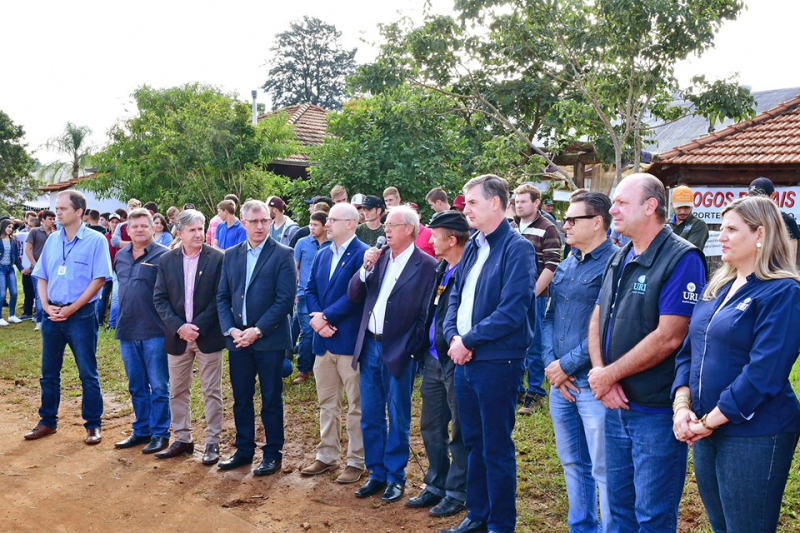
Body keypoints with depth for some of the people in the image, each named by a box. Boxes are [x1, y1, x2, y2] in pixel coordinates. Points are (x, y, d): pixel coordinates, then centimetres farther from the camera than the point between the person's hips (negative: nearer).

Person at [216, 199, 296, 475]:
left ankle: (273, 454, 18)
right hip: (238, 339, 4)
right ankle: (244, 450, 28)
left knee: (271, 400, 6)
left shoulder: (283, 255, -6)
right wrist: (230, 329, -6)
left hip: (269, 339, -4)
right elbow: (222, 296, 9)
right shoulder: (231, 255, 9)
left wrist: (257, 330, -16)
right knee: (241, 398, 13)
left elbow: (285, 299, -12)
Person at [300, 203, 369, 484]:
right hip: (323, 340, 7)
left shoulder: (363, 254, -11)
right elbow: (310, 290, 10)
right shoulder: (322, 255, 14)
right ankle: (326, 456, 28)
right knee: (327, 403, 16)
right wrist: (316, 316, -8)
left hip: (350, 340, -7)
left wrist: (325, 316, -16)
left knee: (356, 405, 4)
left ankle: (356, 461, 14)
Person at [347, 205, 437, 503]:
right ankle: (377, 474, 27)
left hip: (398, 352, -5)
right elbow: (353, 297, 5)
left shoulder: (426, 265, -9)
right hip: (369, 346, 5)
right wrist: (366, 268, -10)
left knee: (398, 419, 8)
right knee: (370, 417, 13)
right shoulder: (378, 256, 7)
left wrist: (410, 347, -14)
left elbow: (427, 313, -10)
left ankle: (395, 477, 22)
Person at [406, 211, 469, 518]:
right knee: (431, 427, 16)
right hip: (433, 359, 8)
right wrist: (425, 349, 11)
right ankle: (436, 486, 31)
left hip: (456, 362, -8)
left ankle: (457, 493, 21)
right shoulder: (440, 269, 10)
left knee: (459, 432, 7)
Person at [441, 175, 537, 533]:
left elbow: (512, 311, -21)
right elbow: (456, 296, 13)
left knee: (497, 447, 4)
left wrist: (468, 340, -15)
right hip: (464, 358, 8)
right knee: (473, 442, 17)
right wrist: (453, 336, -5)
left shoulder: (517, 249, -13)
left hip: (497, 362, -8)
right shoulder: (473, 246, 11)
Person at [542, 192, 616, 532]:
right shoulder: (566, 265, 13)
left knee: (604, 469, 0)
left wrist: (567, 365, -15)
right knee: (572, 462, 19)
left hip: (595, 381, -8)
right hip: (560, 380, 8)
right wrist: (550, 363, -2)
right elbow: (549, 316, 13)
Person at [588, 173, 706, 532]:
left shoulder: (681, 259, -15)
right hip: (616, 405, 8)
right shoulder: (619, 259, 11)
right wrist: (600, 372, -8)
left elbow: (668, 337, -22)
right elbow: (597, 319, 10)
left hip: (656, 410, -7)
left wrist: (609, 375, -14)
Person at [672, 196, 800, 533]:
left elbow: (764, 373, -20)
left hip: (753, 434, -7)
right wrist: (682, 406, -5)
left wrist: (709, 421, -17)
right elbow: (688, 351, 11)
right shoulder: (716, 288, 11)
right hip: (705, 431, 7)